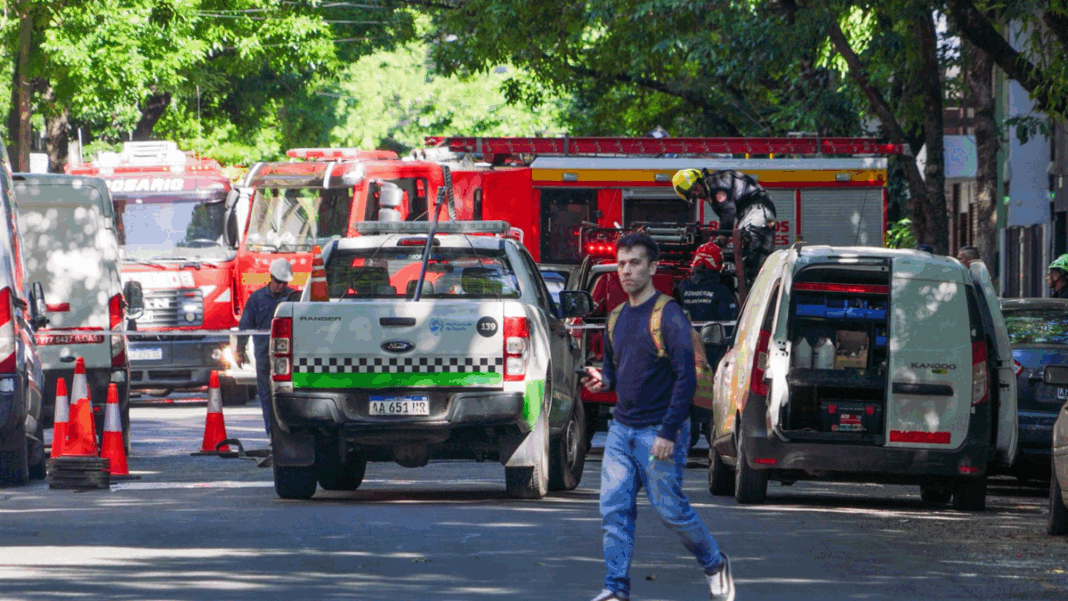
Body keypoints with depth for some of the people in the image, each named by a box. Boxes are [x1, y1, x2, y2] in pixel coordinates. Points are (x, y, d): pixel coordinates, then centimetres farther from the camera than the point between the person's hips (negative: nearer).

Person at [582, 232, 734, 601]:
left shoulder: (669, 317, -11)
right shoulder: (618, 319, 12)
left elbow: (686, 378, -15)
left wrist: (668, 432, -20)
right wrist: (603, 380, -1)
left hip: (658, 432, -7)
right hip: (621, 431, 7)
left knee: (670, 509, 1)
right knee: (614, 510, -2)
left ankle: (714, 564, 24)